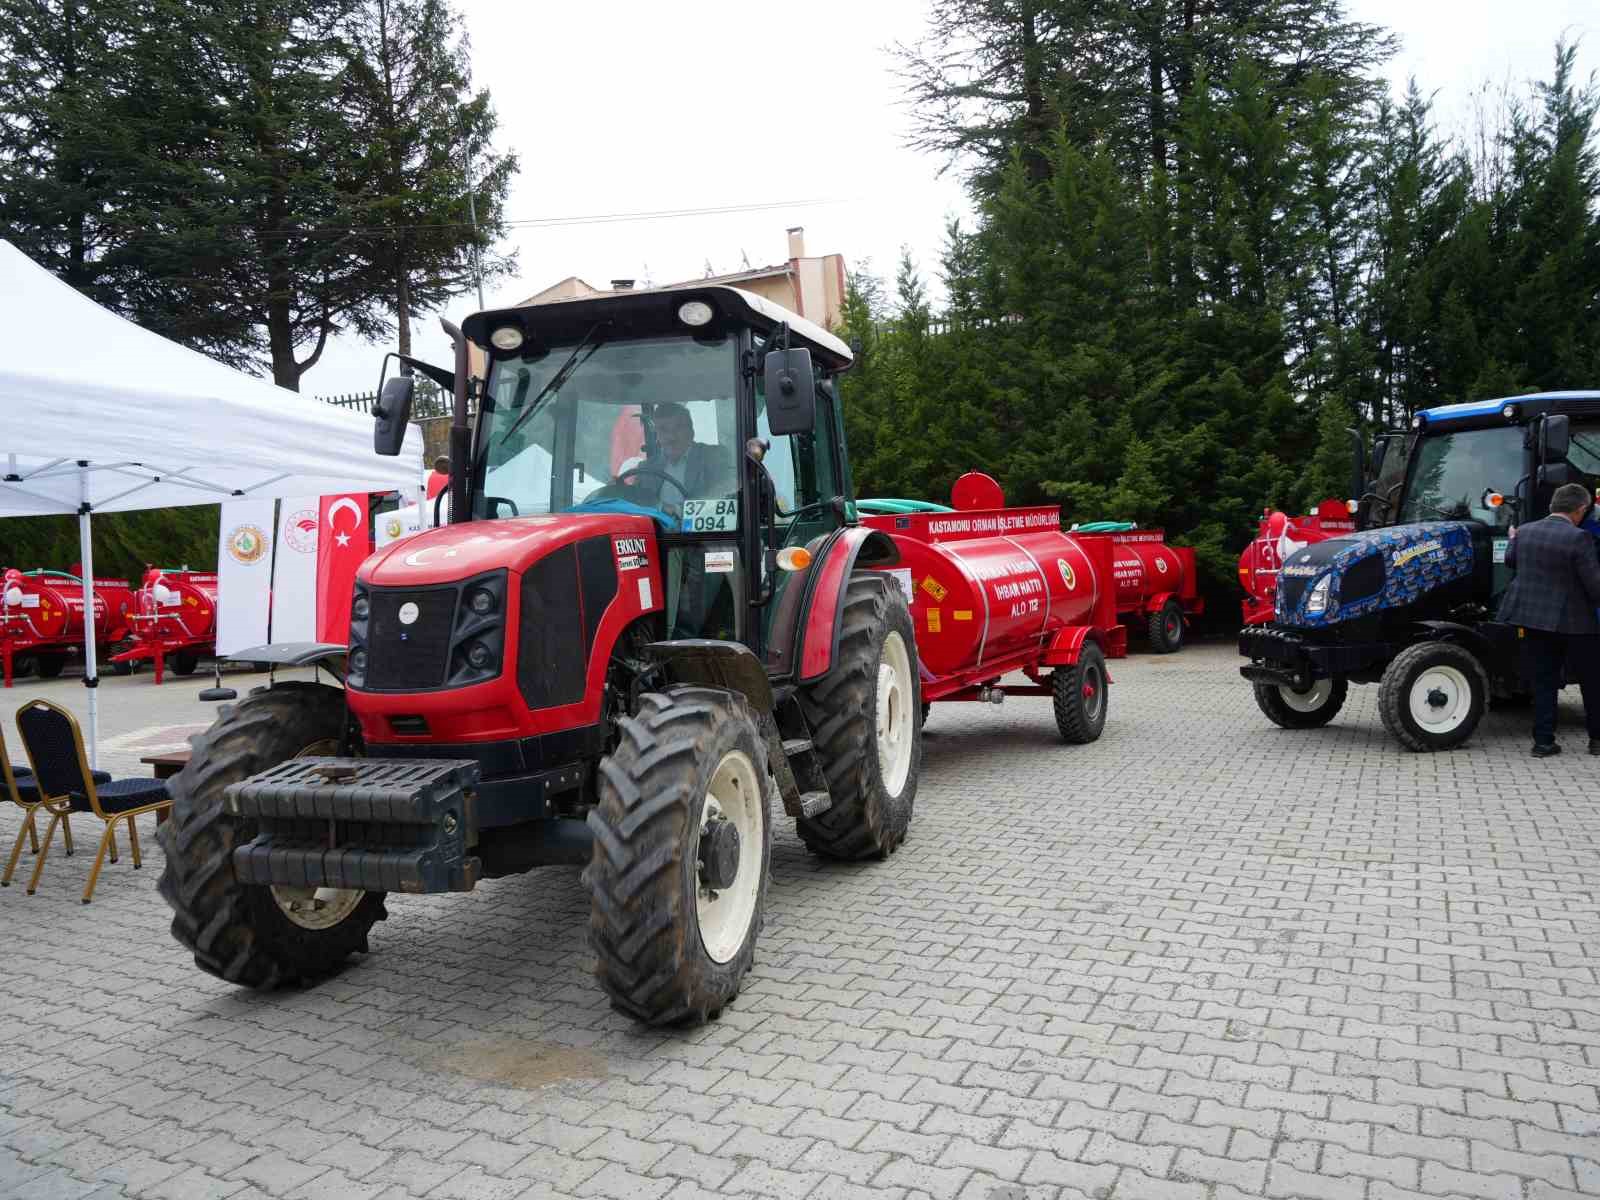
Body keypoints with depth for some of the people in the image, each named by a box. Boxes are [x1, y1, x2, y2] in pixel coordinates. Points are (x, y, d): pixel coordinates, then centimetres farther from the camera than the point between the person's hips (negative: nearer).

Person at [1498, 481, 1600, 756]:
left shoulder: (1525, 532, -1)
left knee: (1543, 682, 12)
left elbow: (1510, 561, 19)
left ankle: (1543, 741, 11)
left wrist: (1512, 540, 37)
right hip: (1573, 621, -5)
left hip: (1532, 620, 5)